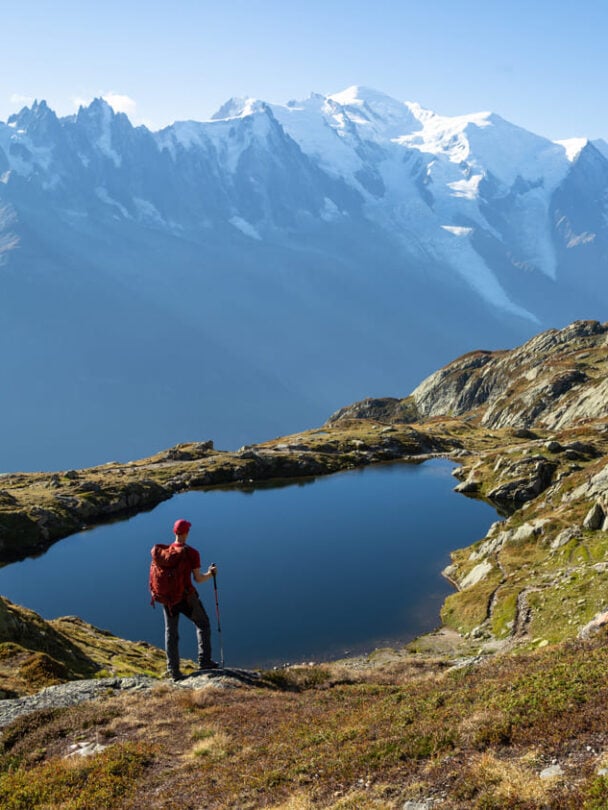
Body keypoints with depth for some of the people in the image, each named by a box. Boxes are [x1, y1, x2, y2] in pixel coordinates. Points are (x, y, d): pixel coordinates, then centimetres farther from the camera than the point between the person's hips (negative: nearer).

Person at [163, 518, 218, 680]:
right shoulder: (192, 553, -12)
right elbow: (198, 578, -12)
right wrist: (210, 573, 7)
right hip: (187, 597, -3)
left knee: (171, 633, 12)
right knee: (203, 624, 18)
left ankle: (173, 670, 11)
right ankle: (204, 661, 15)